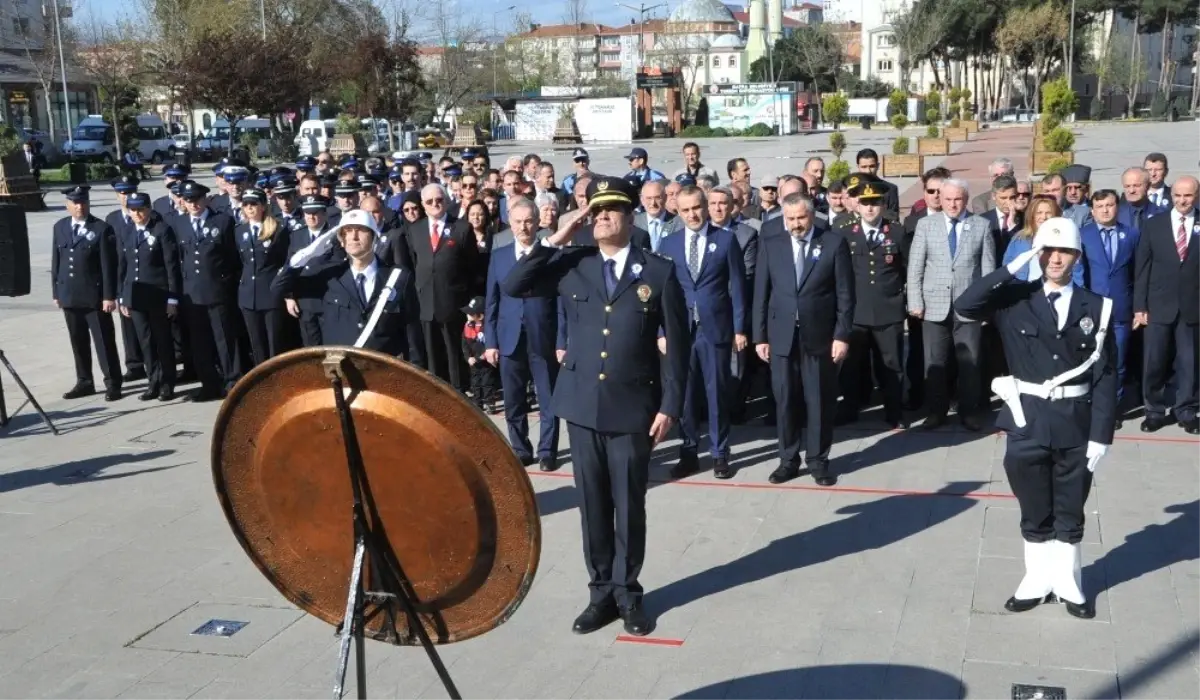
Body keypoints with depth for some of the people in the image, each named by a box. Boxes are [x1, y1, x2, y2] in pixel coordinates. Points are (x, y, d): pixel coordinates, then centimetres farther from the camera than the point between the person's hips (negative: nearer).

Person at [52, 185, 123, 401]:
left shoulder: (102, 229, -7)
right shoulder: (60, 227, 9)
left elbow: (108, 266, -10)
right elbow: (56, 261, 13)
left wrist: (109, 296, -14)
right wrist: (55, 291, 11)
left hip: (95, 296, -5)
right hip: (69, 295, 5)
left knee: (104, 341, -1)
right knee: (78, 341, 11)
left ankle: (112, 383, 5)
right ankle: (84, 382, 20)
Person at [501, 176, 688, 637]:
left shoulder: (658, 271, -2)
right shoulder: (571, 265, 3)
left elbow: (677, 345, -1)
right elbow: (512, 287, -5)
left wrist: (670, 405, -6)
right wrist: (555, 241, -9)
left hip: (633, 407, -2)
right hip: (582, 404, 2)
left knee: (630, 505, 7)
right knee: (593, 505, 10)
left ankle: (627, 592, 22)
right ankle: (601, 591, 23)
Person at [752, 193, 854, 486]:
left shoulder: (834, 243, -2)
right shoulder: (770, 244, 4)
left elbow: (845, 294, -2)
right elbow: (761, 293, 5)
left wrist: (842, 335, -7)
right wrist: (760, 336, 1)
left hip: (820, 335, -2)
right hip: (782, 336, 2)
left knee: (819, 401, 6)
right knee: (785, 400, 7)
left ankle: (818, 460, 19)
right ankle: (788, 459, 20)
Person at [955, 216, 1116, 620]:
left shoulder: (1096, 307, -1)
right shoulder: (1015, 299, -2)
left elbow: (1106, 375, -2)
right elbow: (965, 305, -19)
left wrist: (1102, 434, -8)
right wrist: (1014, 266, -19)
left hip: (1075, 421, 1)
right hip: (1028, 419, 0)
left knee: (1070, 511, 13)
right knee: (1034, 511, 12)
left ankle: (1067, 581, 29)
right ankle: (1037, 579, 27)